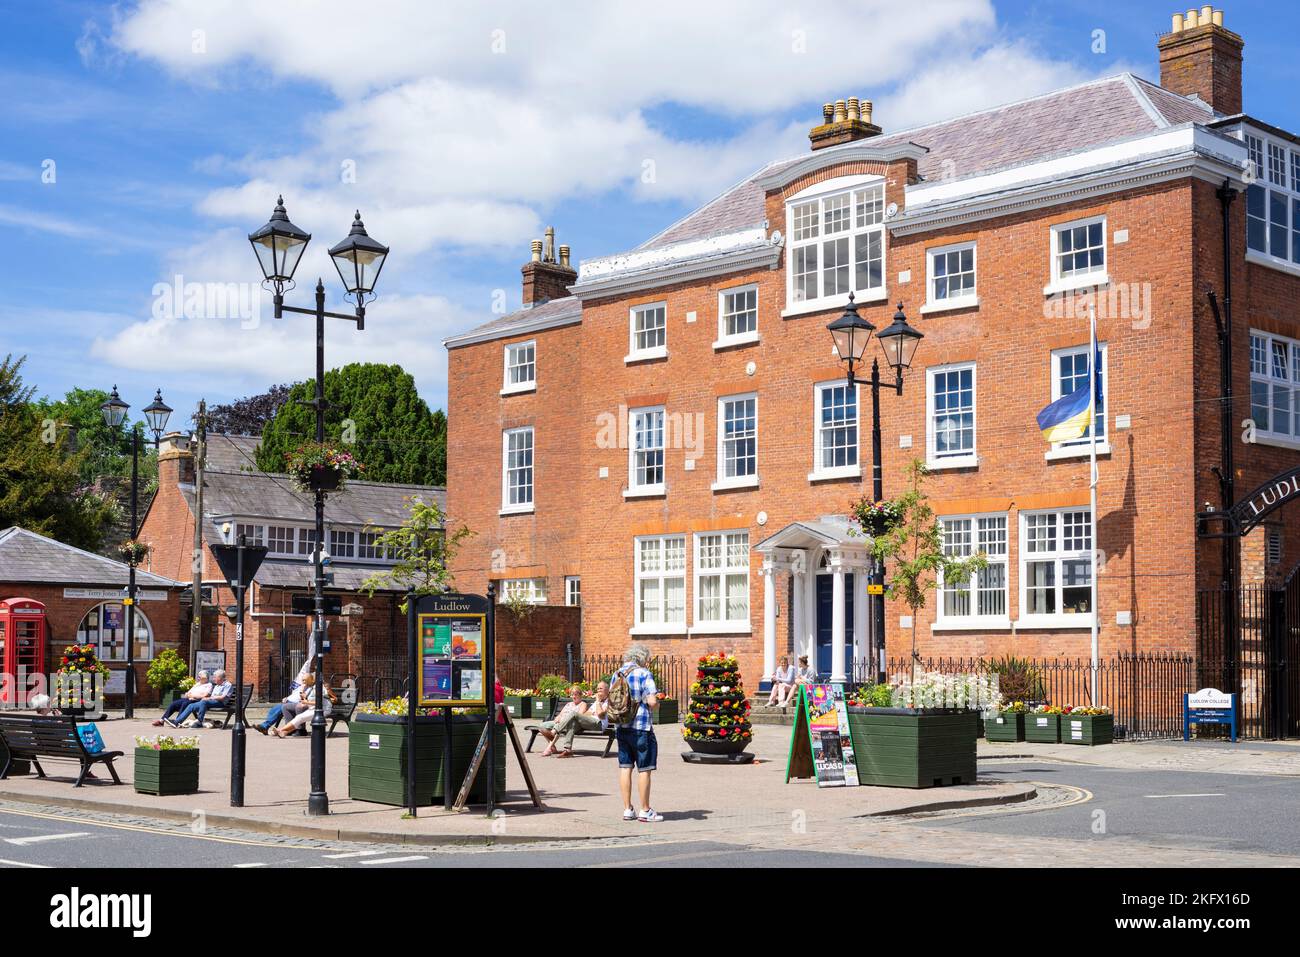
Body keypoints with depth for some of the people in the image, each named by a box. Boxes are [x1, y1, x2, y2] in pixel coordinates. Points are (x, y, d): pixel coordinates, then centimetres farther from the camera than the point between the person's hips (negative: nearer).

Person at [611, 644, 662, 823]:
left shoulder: (616, 675, 9)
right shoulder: (644, 674, -11)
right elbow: (652, 701, -18)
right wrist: (657, 703, 3)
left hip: (621, 727, 6)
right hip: (641, 728, -6)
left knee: (625, 768, 10)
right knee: (644, 769, 2)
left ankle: (627, 809, 14)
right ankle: (645, 811, 6)